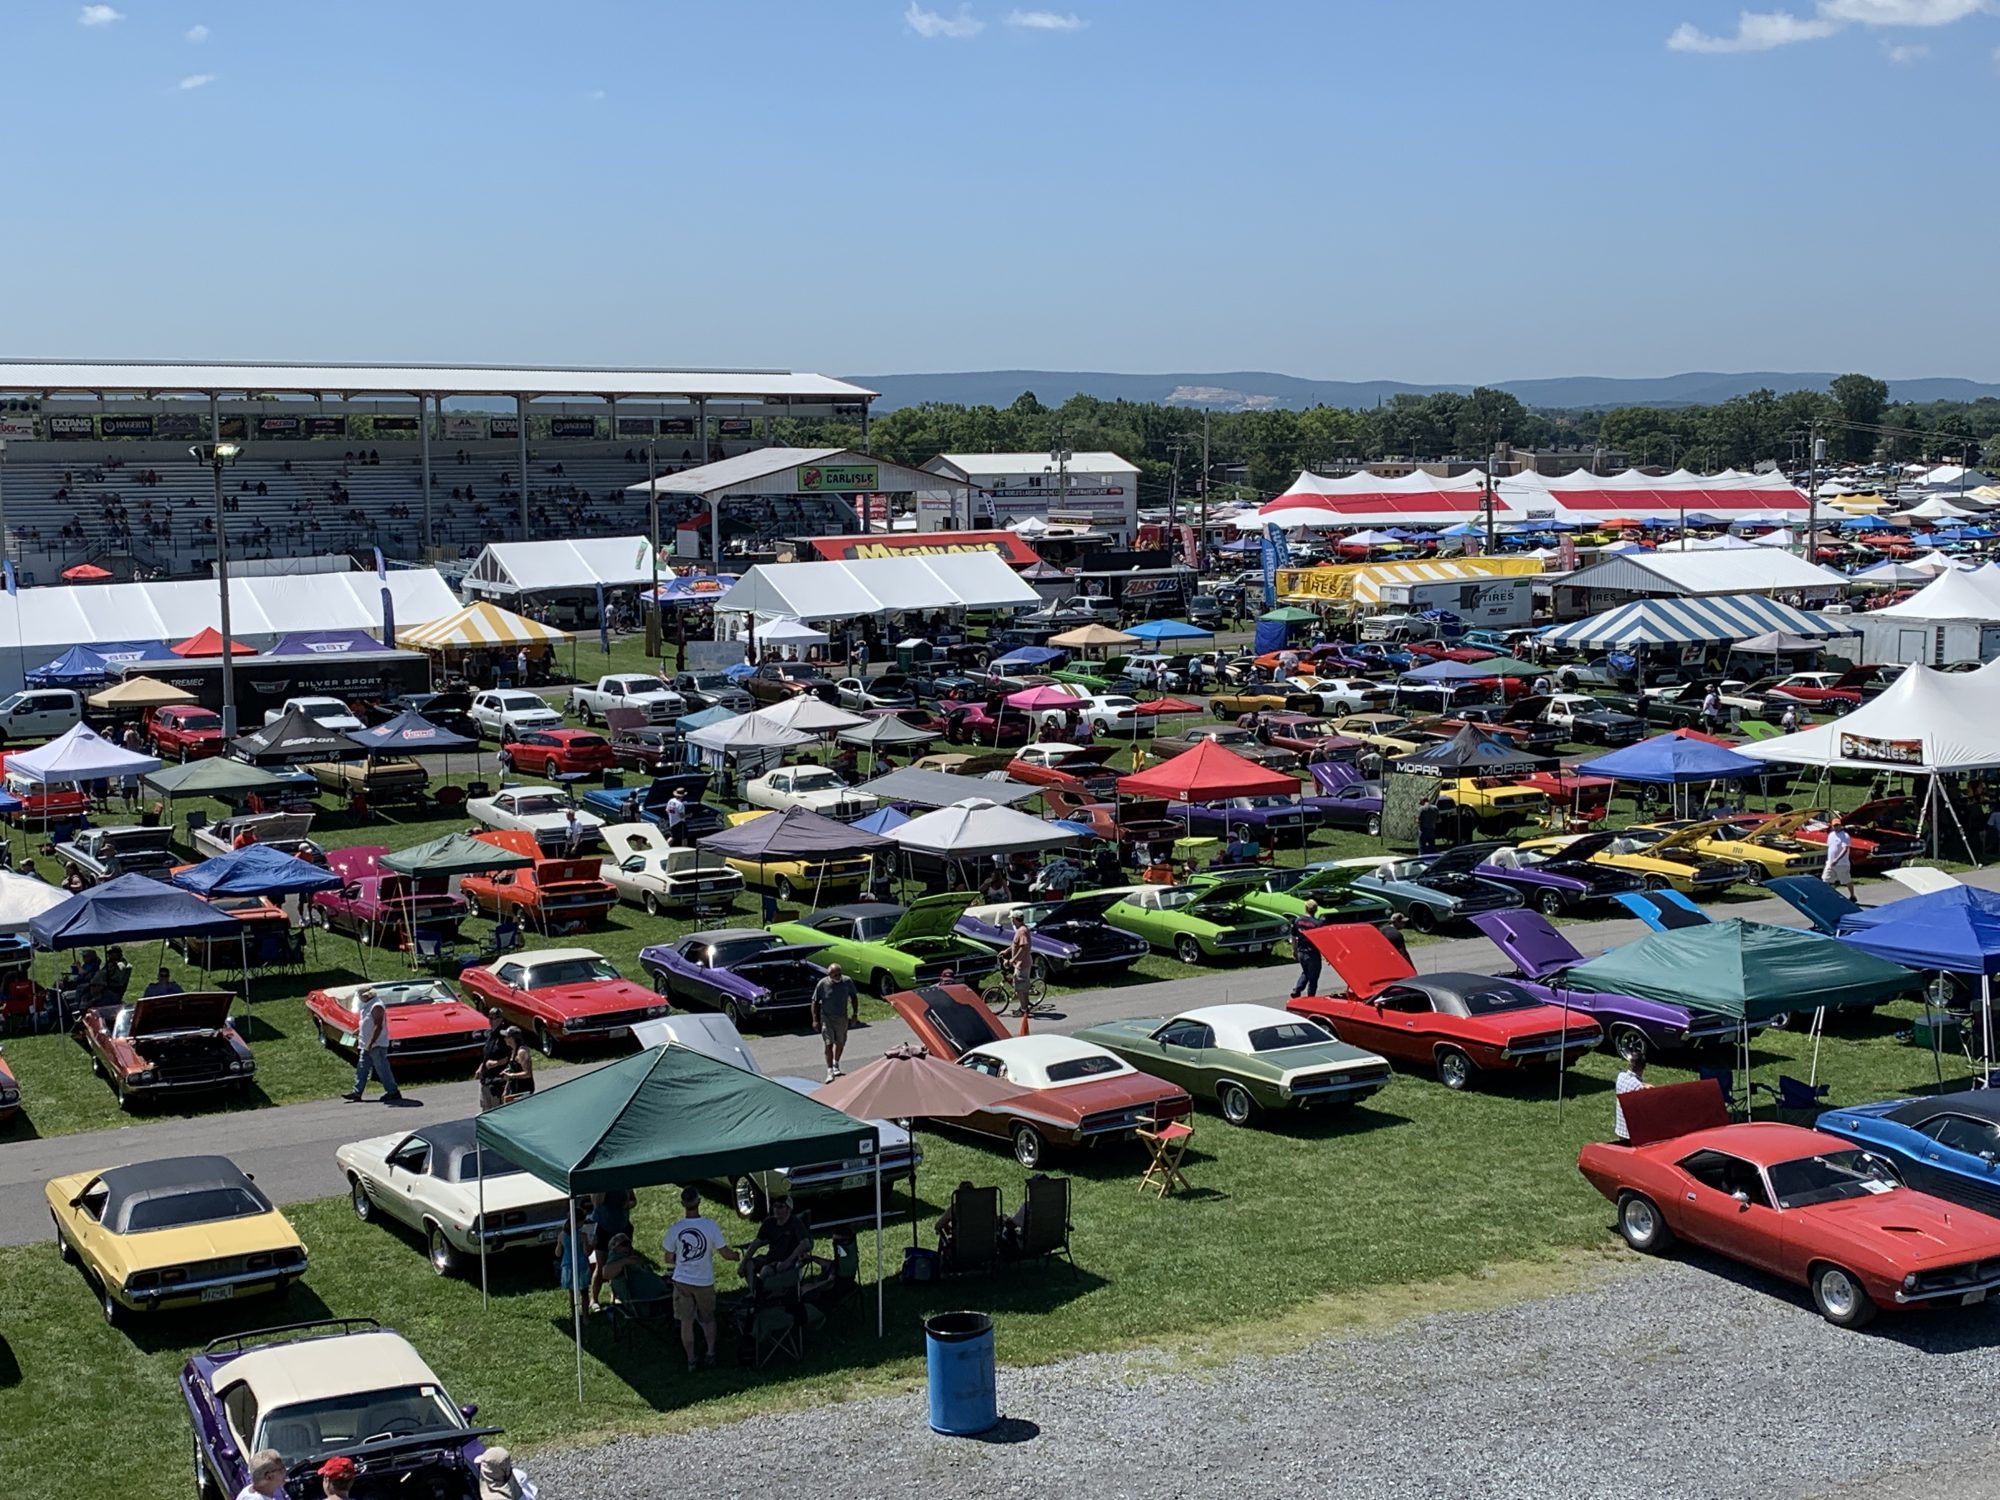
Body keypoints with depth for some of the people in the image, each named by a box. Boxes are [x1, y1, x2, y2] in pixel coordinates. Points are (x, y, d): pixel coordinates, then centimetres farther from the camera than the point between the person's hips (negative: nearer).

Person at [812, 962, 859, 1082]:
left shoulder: (847, 982, -10)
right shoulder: (822, 984, -16)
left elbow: (854, 997, 5)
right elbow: (815, 1002, -8)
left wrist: (855, 1013, 2)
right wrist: (815, 1020, -11)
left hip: (842, 1017, 3)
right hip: (826, 1017, -3)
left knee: (840, 1043, 16)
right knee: (828, 1044, -10)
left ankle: (836, 1065, 40)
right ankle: (830, 1072, -7)